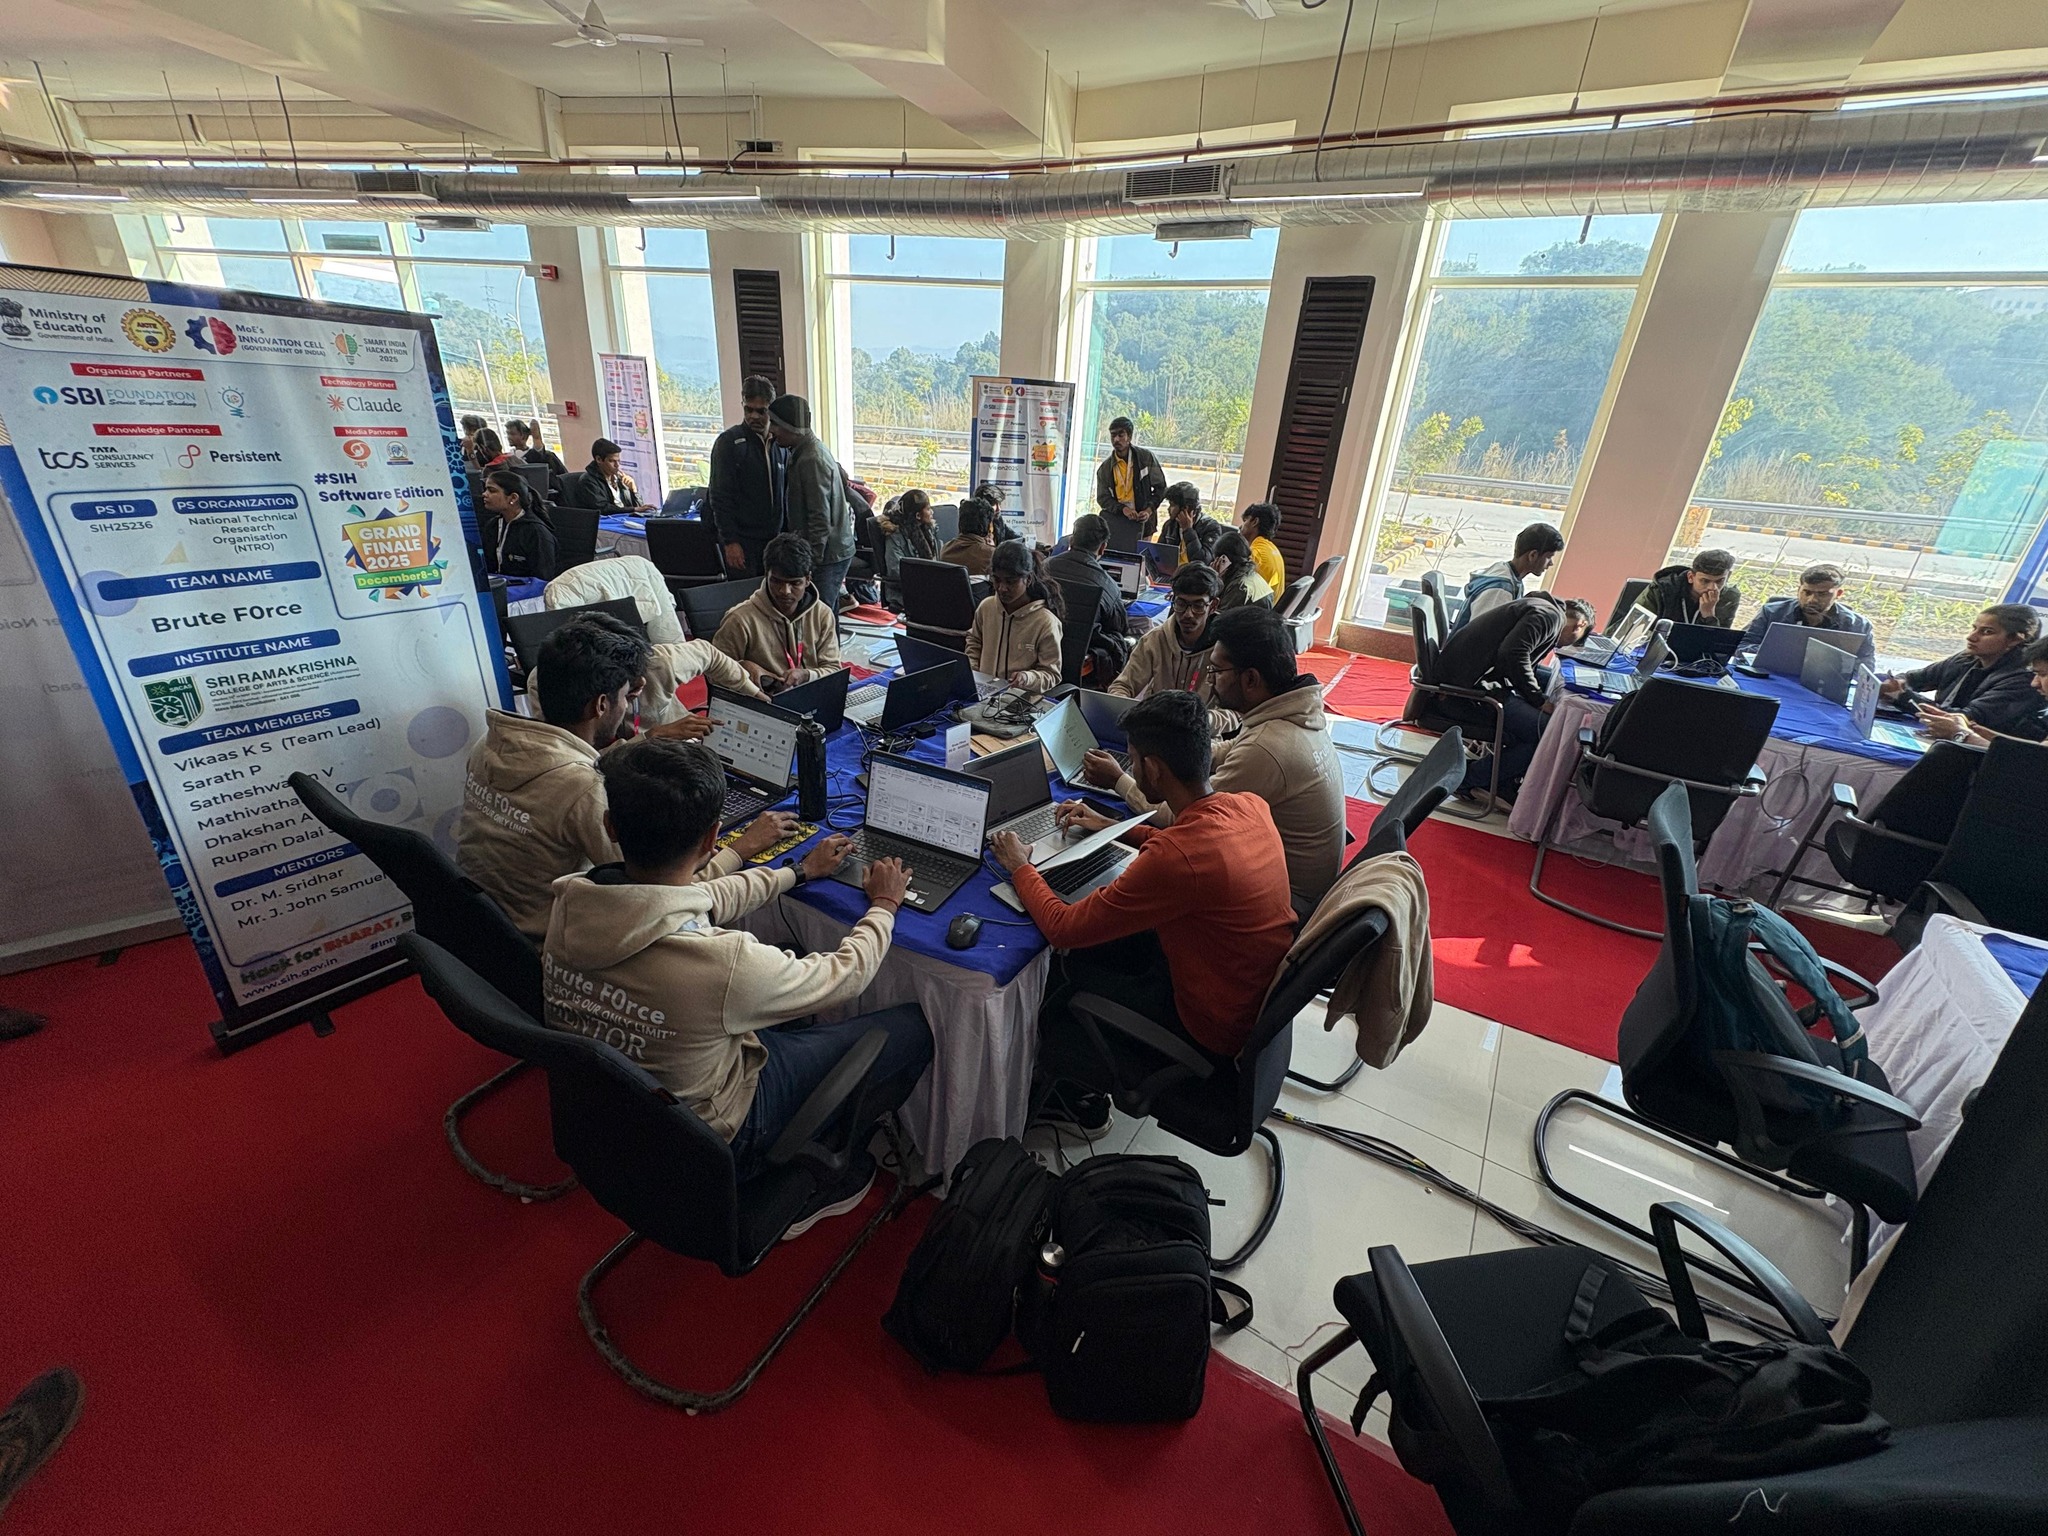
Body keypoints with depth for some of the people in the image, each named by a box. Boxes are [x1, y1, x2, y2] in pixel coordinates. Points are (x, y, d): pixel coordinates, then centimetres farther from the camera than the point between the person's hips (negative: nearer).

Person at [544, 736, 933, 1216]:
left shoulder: (569, 903, -18)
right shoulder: (722, 962, -39)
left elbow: (705, 900, 1)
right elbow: (847, 975, -19)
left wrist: (800, 871, 13)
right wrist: (884, 904, 0)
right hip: (706, 1143, -6)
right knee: (912, 1026, 3)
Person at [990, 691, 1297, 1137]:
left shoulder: (1175, 858, -35)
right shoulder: (1251, 806, -10)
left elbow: (1062, 928, -24)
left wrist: (1020, 866, -6)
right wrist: (1111, 826, 13)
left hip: (1215, 1032, -7)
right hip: (1261, 994, 8)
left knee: (1066, 971, 8)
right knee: (1097, 943, 15)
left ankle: (1077, 1103, 34)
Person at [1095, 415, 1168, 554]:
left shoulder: (1146, 457, 0)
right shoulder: (1104, 468, 5)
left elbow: (1160, 488, 4)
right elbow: (1102, 498, 1)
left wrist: (1149, 510, -11)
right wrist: (1123, 509, -17)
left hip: (1142, 522, -1)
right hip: (1116, 521, 1)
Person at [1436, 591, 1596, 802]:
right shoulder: (1551, 614, -3)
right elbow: (1513, 654, -20)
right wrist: (1541, 700, -11)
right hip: (1469, 689, -11)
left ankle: (1503, 783, 13)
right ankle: (1470, 779, -6)